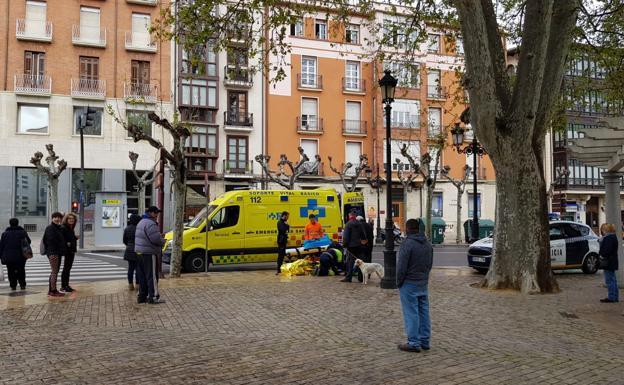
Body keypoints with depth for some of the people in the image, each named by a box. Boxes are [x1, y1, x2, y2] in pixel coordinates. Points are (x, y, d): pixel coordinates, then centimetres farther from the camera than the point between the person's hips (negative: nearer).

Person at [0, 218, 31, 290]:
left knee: (11, 272, 6)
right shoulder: (23, 232, 0)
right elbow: (28, 242, 2)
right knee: (21, 271, 11)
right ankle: (22, 285, 8)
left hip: (8, 257, 0)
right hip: (20, 257, 0)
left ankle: (13, 285, 3)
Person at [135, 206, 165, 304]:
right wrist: (163, 241, -4)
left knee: (142, 276, 14)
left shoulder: (141, 222, 17)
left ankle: (142, 296, 19)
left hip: (139, 252, 10)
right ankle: (153, 297, -2)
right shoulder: (150, 224, -17)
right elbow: (156, 239, -24)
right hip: (149, 253, -10)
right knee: (152, 276, -4)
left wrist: (160, 238, 12)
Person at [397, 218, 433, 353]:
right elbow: (430, 263, 14)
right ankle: (425, 341, 19)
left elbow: (402, 266, -18)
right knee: (423, 312, 12)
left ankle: (414, 343, 1)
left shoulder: (407, 244, -18)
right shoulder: (428, 244, 8)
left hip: (409, 284, -8)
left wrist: (399, 281, -5)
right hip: (424, 283, 8)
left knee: (411, 313, -2)